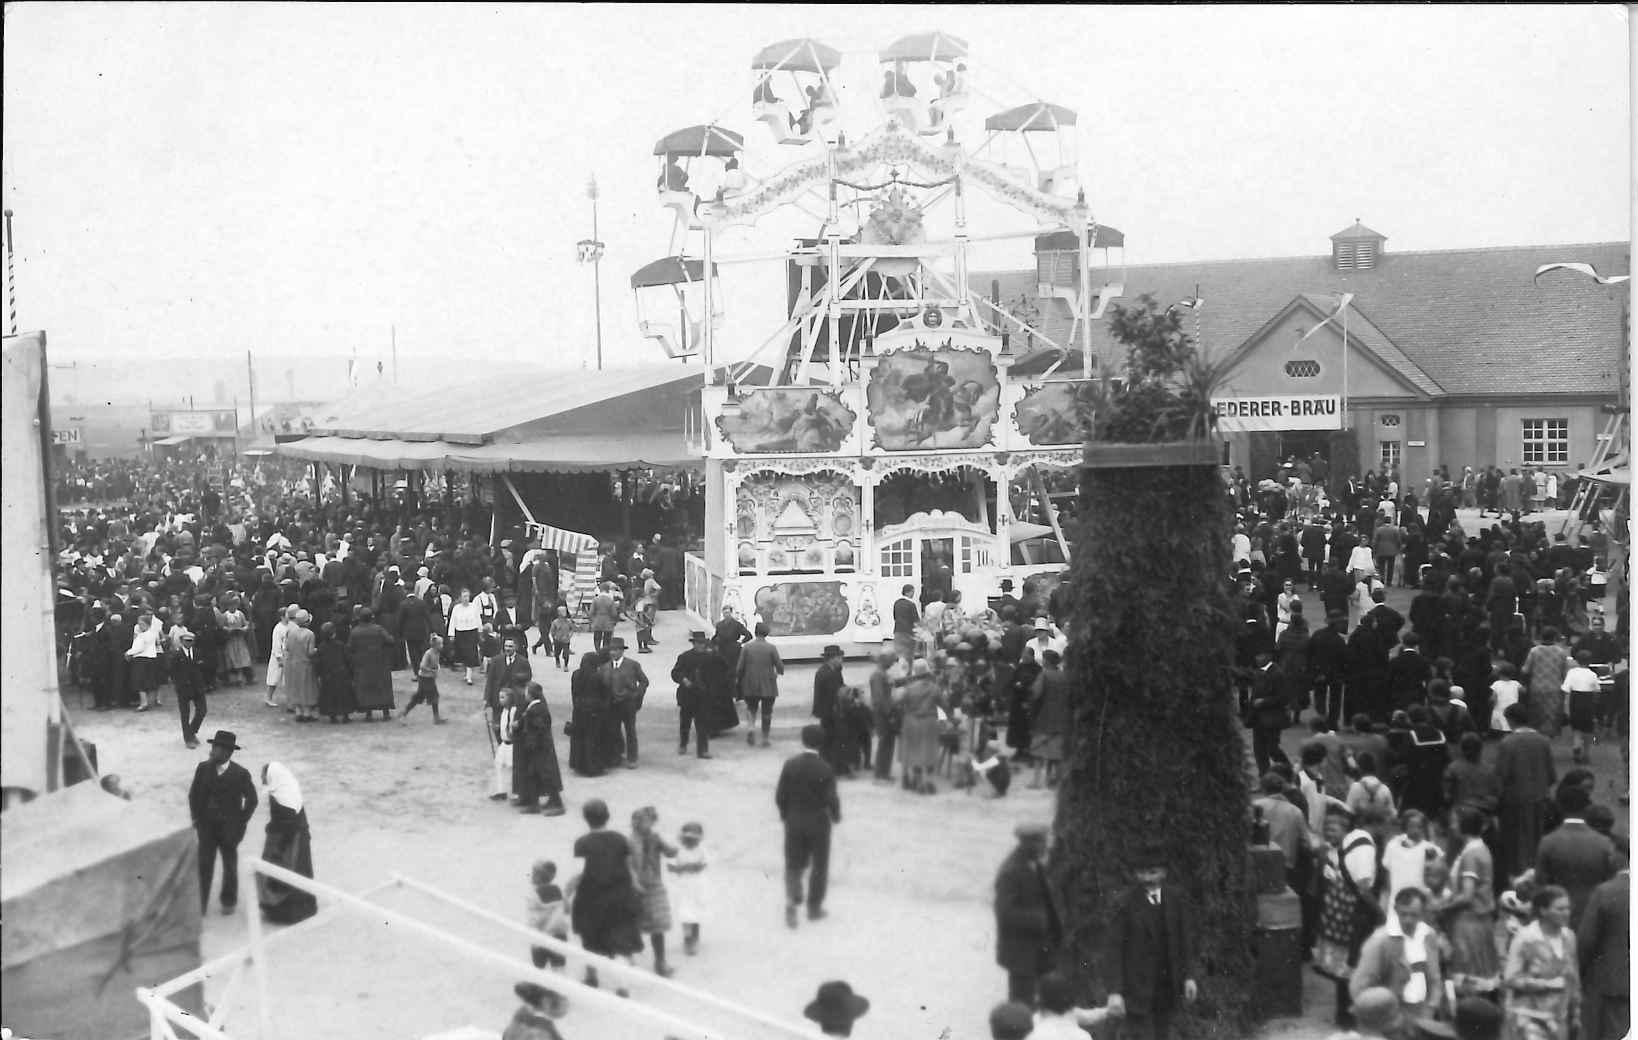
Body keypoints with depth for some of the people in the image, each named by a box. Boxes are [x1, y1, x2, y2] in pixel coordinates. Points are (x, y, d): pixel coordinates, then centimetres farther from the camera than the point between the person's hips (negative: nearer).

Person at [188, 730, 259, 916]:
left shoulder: (241, 774, -17)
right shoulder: (203, 768, -9)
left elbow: (252, 800, -5)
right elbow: (194, 794, 4)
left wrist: (241, 824, -6)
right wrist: (196, 818, 0)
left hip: (229, 828, -1)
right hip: (207, 826, 1)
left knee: (230, 865, 15)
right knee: (204, 865, -1)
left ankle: (229, 901, 35)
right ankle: (199, 905, 9)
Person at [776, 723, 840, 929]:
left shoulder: (790, 764, -8)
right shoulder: (826, 769, -15)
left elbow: (780, 795, -6)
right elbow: (831, 799, -15)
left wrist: (784, 814, 11)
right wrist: (836, 816, 5)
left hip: (794, 821, 2)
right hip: (818, 823, -2)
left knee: (793, 865, 12)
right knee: (819, 865, 15)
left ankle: (792, 901, -9)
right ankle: (814, 907, 22)